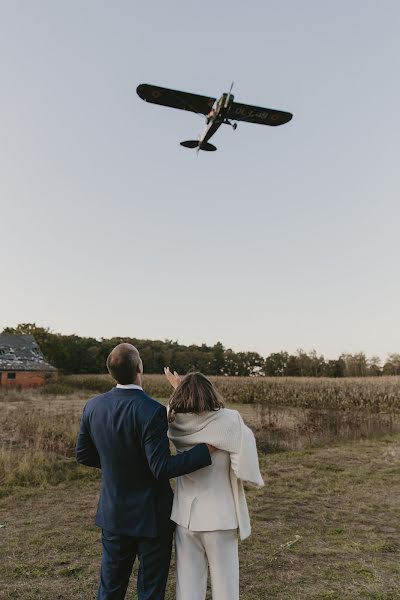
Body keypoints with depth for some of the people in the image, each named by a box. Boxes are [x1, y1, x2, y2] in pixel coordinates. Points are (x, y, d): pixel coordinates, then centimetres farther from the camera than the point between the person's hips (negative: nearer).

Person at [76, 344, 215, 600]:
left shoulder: (94, 405, -7)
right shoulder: (152, 411, -26)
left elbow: (84, 455, 4)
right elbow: (163, 469, -26)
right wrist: (207, 449, -22)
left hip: (114, 513, 5)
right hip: (152, 516, -5)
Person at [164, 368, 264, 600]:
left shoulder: (177, 423, -5)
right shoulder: (230, 420, -14)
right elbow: (245, 467, -17)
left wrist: (179, 389, 25)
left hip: (185, 516, 3)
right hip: (220, 517, -3)